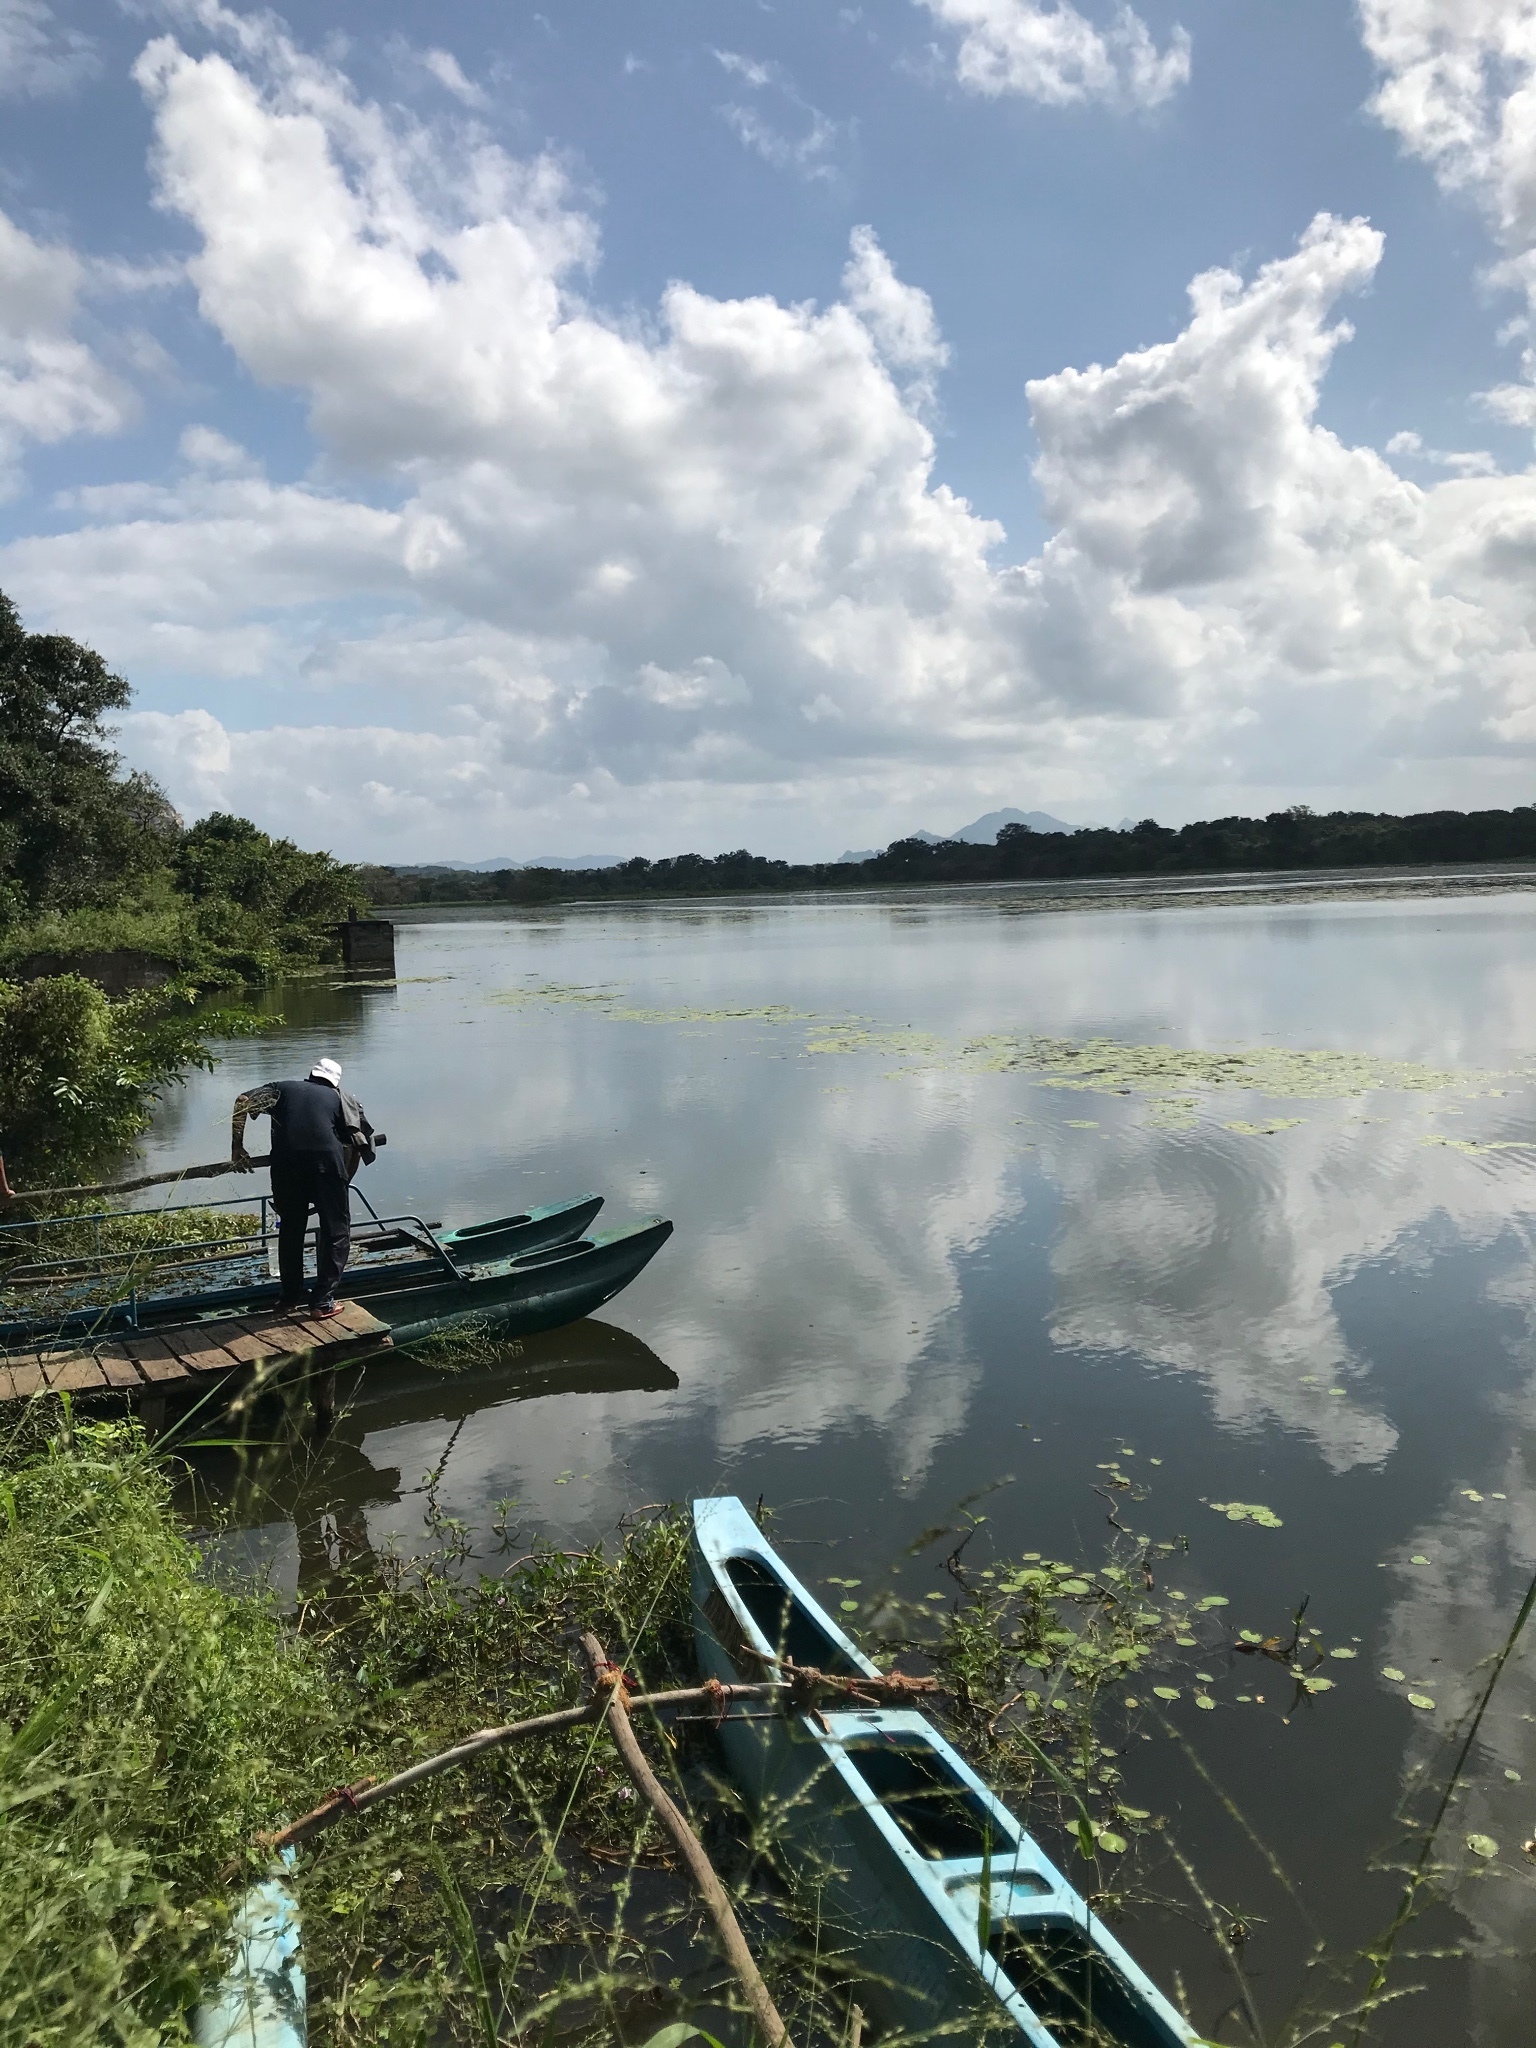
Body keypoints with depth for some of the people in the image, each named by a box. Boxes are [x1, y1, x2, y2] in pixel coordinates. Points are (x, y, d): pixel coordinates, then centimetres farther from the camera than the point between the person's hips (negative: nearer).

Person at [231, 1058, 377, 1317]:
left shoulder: (283, 1088, 28)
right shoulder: (340, 1097, 26)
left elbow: (242, 1101, 14)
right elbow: (359, 1143, 20)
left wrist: (237, 1148, 15)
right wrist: (344, 1180, 30)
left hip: (286, 1163, 2)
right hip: (326, 1161, -2)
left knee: (291, 1228, 21)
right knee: (336, 1230, 11)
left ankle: (289, 1295, 29)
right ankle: (323, 1300, 5)